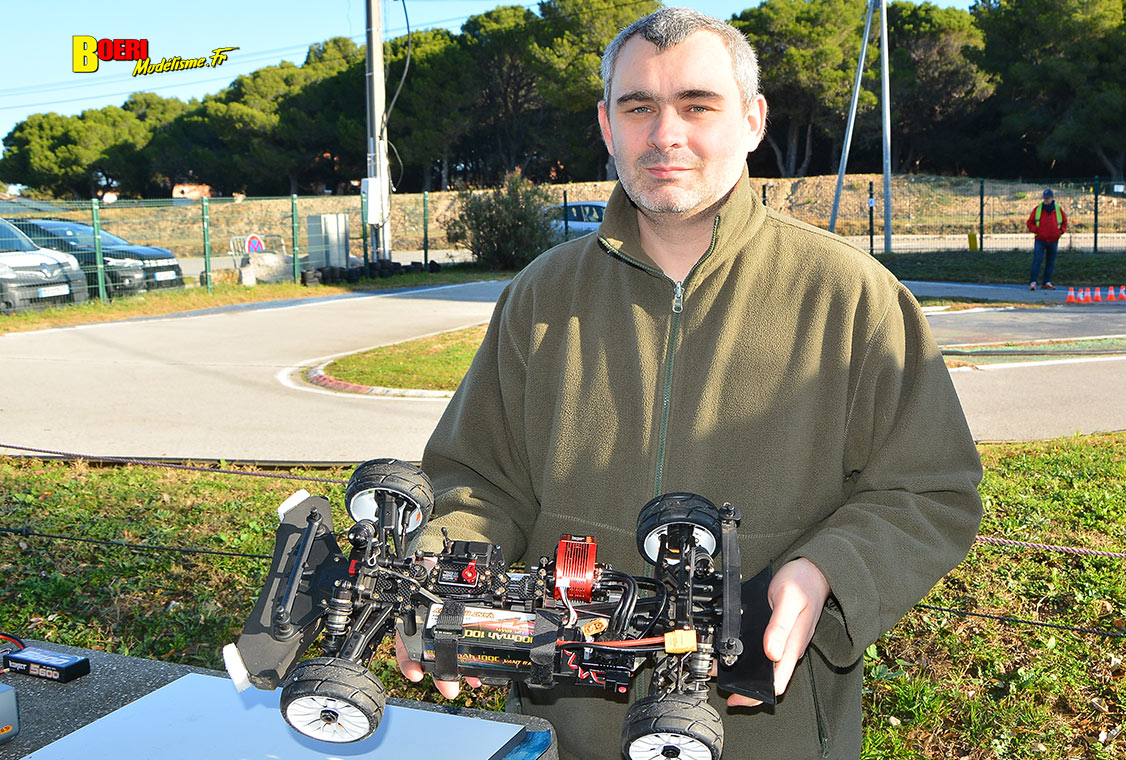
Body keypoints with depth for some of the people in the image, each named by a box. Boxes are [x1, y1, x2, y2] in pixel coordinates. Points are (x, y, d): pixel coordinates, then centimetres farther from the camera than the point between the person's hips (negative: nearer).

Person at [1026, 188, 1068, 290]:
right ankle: (1033, 282, -13)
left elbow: (1064, 221, 17)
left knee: (1050, 262, 8)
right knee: (1037, 260, -12)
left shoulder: (1058, 210, 4)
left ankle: (1046, 282, 17)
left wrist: (1061, 231, 2)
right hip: (1040, 240, -2)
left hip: (1053, 241, 3)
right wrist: (1035, 230, -9)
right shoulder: (1038, 209, 1)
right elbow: (1030, 222, 6)